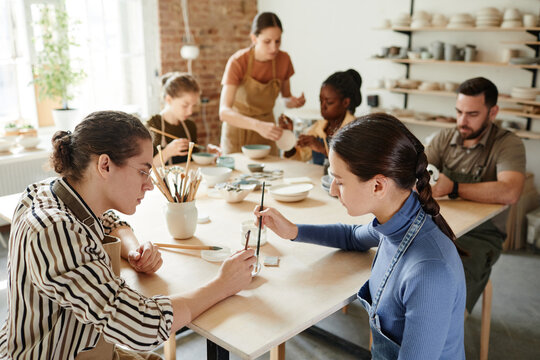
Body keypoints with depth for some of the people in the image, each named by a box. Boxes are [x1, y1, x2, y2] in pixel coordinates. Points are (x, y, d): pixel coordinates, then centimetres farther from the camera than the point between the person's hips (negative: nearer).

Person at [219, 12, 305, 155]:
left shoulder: (283, 59, -12)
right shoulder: (237, 62, -24)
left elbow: (286, 98, 5)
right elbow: (224, 112, -34)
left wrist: (293, 101, -20)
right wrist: (258, 125, -50)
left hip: (266, 127, 3)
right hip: (237, 127, -3)